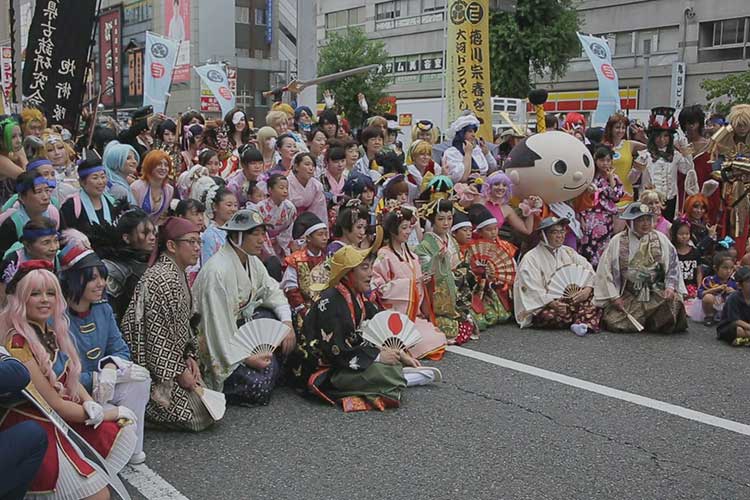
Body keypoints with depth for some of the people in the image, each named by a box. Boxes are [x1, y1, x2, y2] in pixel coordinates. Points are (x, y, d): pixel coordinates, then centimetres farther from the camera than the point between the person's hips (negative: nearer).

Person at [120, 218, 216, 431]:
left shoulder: (179, 274, 10)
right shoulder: (162, 280, -22)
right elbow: (156, 335, -24)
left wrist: (189, 357, 4)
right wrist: (179, 372, -16)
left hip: (174, 361, 10)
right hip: (154, 370, -10)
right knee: (200, 416, -10)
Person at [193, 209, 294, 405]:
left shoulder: (251, 260, 1)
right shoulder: (217, 271, -27)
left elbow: (273, 291, 9)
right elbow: (217, 322, -27)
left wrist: (287, 322, -8)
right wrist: (246, 357, -25)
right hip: (215, 341, -9)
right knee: (259, 388, -18)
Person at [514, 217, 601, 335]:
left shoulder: (568, 252, 14)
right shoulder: (531, 259, -5)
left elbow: (588, 270, 3)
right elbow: (532, 291, -15)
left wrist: (588, 288, -17)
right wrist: (552, 304, -28)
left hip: (569, 300, 5)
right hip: (542, 307, -5)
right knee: (556, 316, -37)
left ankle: (583, 324, -35)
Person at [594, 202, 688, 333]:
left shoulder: (660, 239, 5)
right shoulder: (617, 241, -1)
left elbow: (673, 265, 7)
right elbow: (605, 270, -2)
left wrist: (670, 287, -8)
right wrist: (614, 296, -8)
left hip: (656, 293, 2)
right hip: (628, 295, -1)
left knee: (674, 303, -26)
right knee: (614, 322, -20)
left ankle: (651, 323, 6)